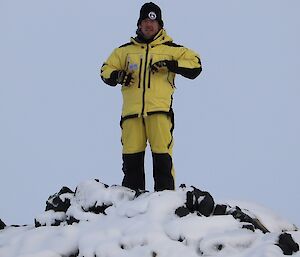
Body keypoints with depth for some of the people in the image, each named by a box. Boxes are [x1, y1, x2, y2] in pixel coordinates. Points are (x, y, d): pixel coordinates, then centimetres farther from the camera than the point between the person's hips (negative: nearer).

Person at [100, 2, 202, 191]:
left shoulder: (171, 49, 12)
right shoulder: (126, 50, 19)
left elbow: (195, 65, 5)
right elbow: (106, 70, 24)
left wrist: (169, 65, -9)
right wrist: (117, 76, 0)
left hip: (159, 111, -2)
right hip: (132, 112, 2)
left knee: (162, 158, -11)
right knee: (131, 159, 0)